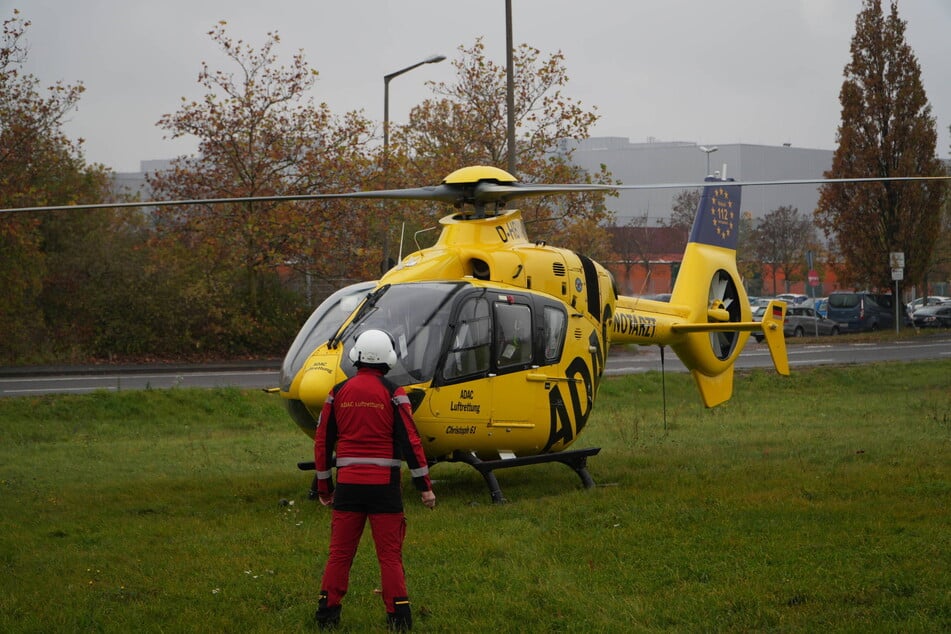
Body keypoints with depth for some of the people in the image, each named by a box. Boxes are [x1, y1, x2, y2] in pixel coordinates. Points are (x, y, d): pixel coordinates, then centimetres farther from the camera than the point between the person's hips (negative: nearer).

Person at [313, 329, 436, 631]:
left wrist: (324, 487, 19)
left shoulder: (339, 393, 5)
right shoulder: (392, 394, -5)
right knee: (390, 554, 2)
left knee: (340, 552, 10)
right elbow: (410, 442, -7)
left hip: (348, 484, 3)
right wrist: (425, 487, -2)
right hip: (384, 485, -3)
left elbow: (322, 442, 9)